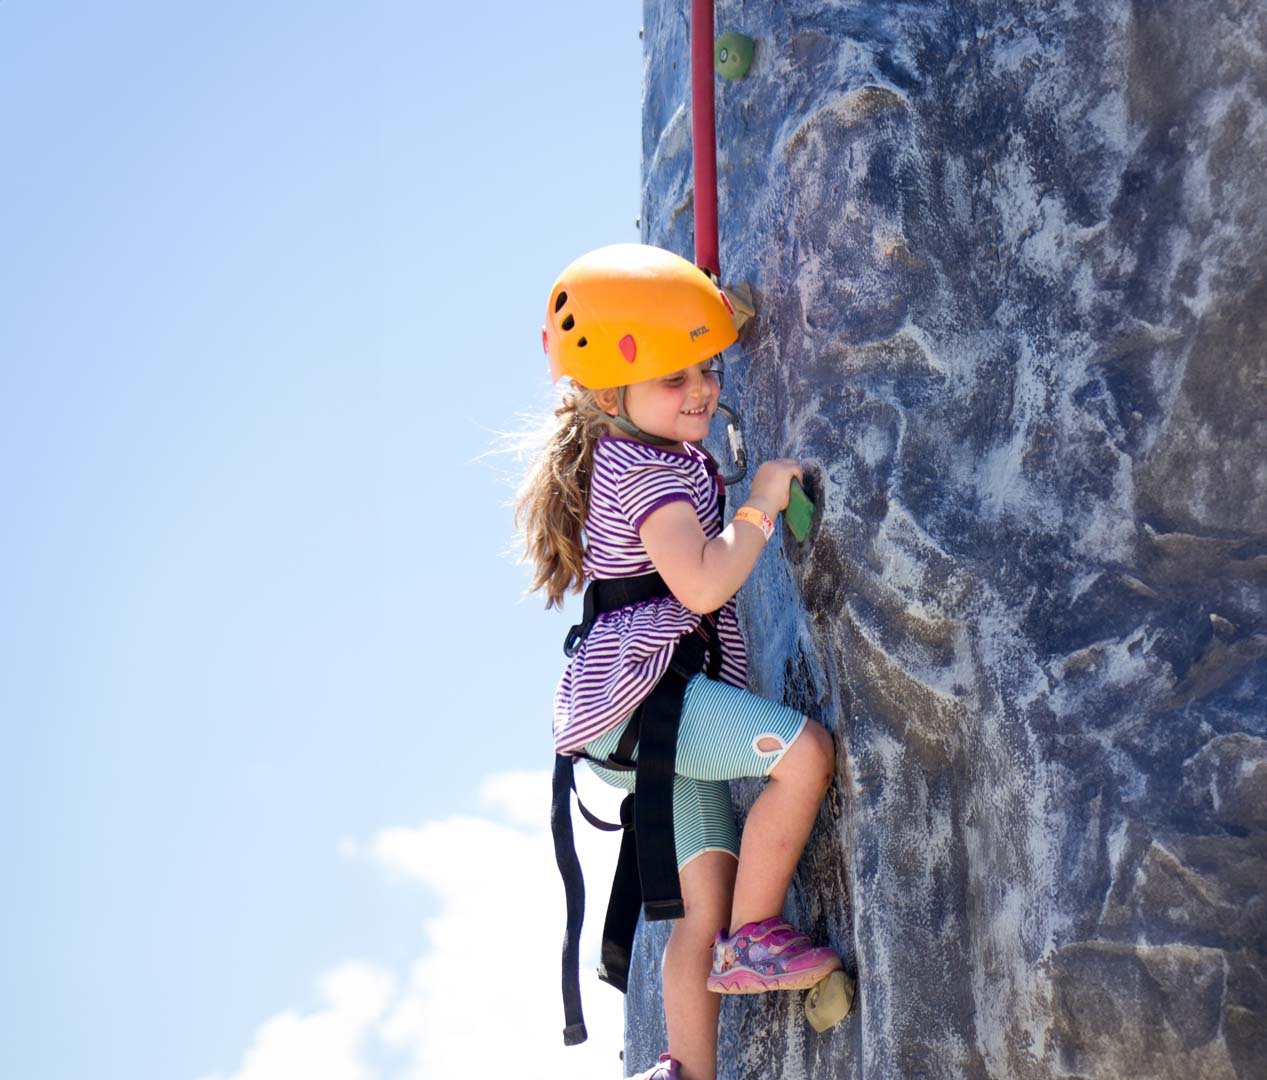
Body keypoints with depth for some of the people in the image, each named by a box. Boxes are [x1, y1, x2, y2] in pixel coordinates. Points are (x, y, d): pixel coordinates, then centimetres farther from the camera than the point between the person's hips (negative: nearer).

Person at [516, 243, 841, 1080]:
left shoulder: (634, 452, 16)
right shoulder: (649, 472, -14)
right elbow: (703, 582, -26)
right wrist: (762, 505, -15)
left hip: (655, 705, 10)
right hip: (638, 693, -10)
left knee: (708, 894, 7)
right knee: (806, 749, -26)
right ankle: (751, 939, -16)